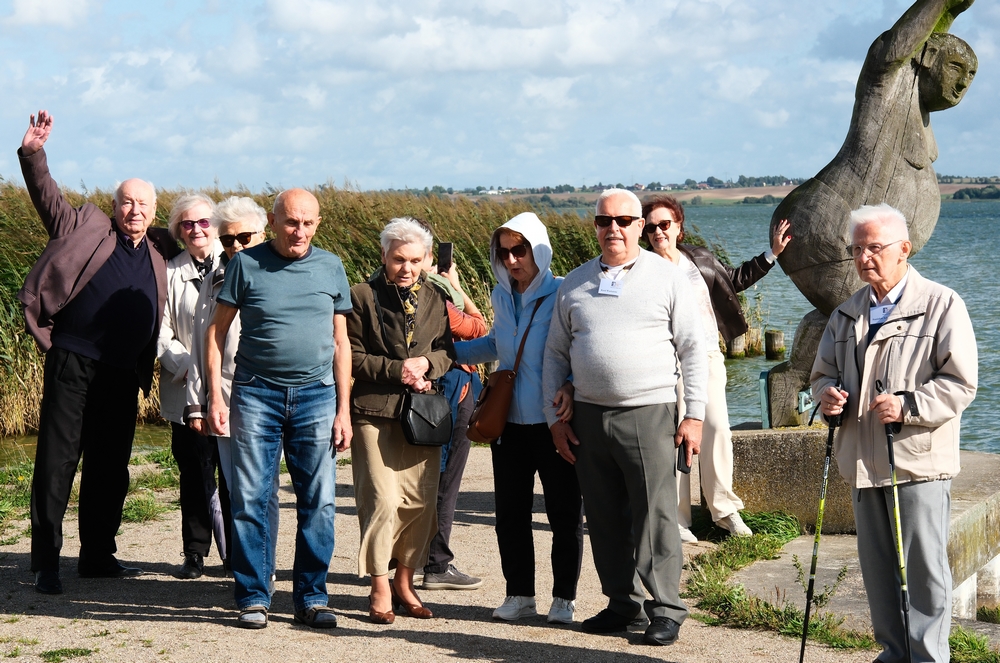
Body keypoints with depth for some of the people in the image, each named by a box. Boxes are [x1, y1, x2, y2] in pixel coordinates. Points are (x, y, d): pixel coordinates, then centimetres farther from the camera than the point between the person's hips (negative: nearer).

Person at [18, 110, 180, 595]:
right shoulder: (86, 228, 6)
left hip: (122, 375, 5)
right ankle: (45, 563, 0)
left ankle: (97, 556, 22)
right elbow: (47, 196, 0)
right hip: (73, 364, -5)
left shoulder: (158, 255, 17)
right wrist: (32, 154, -13)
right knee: (57, 462, -4)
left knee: (110, 468, 11)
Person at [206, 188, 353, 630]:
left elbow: (340, 342, 12)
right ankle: (253, 598, 9)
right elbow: (217, 330, 5)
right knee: (250, 501, -1)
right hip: (256, 394, -1)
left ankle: (311, 597, 12)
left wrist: (343, 410, 7)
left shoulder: (331, 268, 8)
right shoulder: (246, 264, 2)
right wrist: (215, 396, -3)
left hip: (317, 396, 2)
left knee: (318, 503, 2)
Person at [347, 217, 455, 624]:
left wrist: (426, 364, -9)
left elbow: (448, 351, 12)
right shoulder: (363, 296, 0)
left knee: (421, 500, 3)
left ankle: (404, 582, 17)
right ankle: (380, 589, 0)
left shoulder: (434, 299, 12)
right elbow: (354, 357, -2)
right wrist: (398, 370, -13)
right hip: (376, 411, -4)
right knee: (383, 498, -11)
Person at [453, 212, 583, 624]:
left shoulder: (563, 295, -9)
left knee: (564, 514, 3)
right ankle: (519, 595, 21)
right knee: (510, 513, 9)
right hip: (509, 423, 6)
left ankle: (564, 598, 15)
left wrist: (571, 388, -27)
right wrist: (448, 351, 24)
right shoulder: (502, 296, 10)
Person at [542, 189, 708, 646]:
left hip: (648, 414, -4)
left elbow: (694, 350, 2)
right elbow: (555, 354, 15)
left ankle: (666, 610, 2)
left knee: (655, 515, -5)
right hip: (588, 415, 4)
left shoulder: (666, 278, 3)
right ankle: (622, 601, 20)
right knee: (604, 517, 8)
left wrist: (694, 416, -4)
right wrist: (555, 418, 8)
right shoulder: (574, 283, 12)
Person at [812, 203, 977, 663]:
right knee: (878, 569, 12)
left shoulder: (942, 306, -4)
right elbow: (824, 371, 22)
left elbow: (960, 383, -9)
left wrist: (907, 406, -20)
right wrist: (826, 394, -1)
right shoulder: (848, 313, 15)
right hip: (864, 461, 6)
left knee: (923, 568, -3)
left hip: (919, 463, -6)